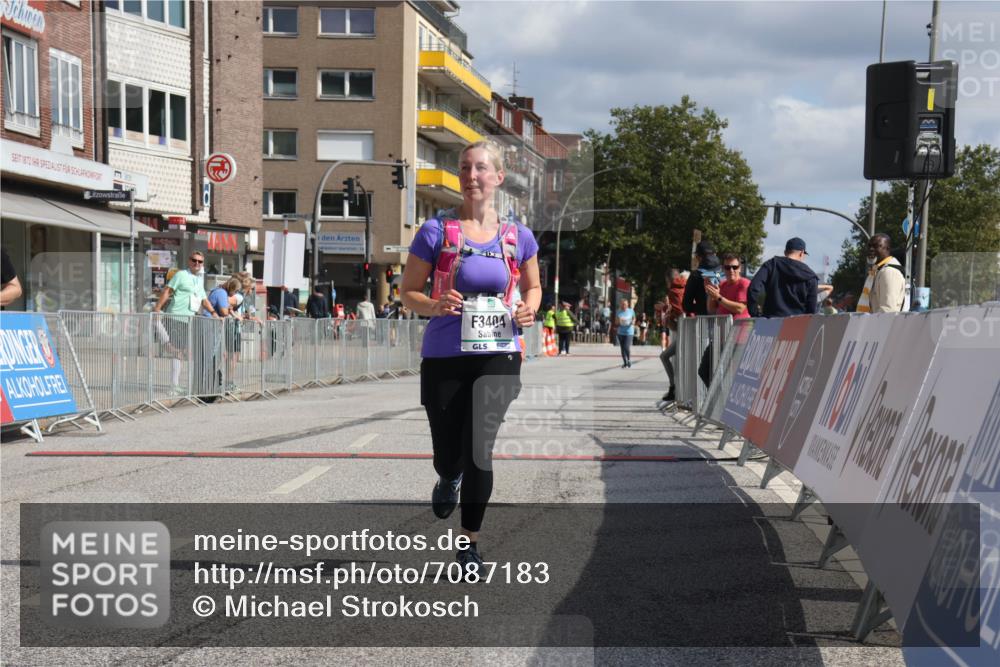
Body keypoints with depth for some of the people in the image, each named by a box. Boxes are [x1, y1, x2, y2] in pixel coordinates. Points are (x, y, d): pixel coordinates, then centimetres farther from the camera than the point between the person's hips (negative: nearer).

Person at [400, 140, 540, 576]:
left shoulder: (517, 236, 5)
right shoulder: (436, 231, -3)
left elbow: (533, 286, 20)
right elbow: (408, 292, 1)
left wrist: (529, 310, -2)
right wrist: (434, 306, -20)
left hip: (498, 358, 1)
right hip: (443, 359, 0)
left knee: (479, 448, -12)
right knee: (448, 456, 8)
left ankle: (470, 542, 6)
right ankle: (449, 478, 48)